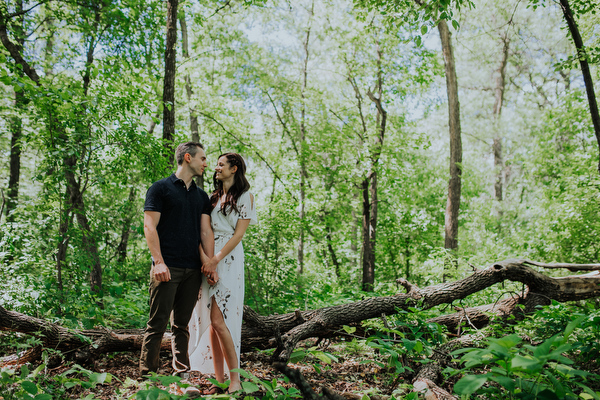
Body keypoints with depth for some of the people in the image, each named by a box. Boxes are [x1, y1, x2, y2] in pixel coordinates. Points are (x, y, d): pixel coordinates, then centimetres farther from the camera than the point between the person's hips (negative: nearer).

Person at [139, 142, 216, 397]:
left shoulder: (201, 195, 18)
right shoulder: (160, 188, 2)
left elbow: (205, 231, 13)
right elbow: (150, 226, -5)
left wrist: (210, 263, 1)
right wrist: (158, 261, -14)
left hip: (193, 270, 5)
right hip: (167, 268, -5)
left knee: (182, 325, 10)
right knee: (158, 324, -3)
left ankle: (181, 374, 16)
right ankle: (148, 376, 6)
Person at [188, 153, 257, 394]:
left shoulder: (245, 197, 2)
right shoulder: (213, 197, 20)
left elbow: (239, 233, -7)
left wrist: (216, 259, -16)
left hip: (228, 261, -6)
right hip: (206, 260, 6)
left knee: (218, 320, -13)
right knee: (209, 321, 3)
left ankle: (235, 378, -1)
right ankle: (219, 380, 9)